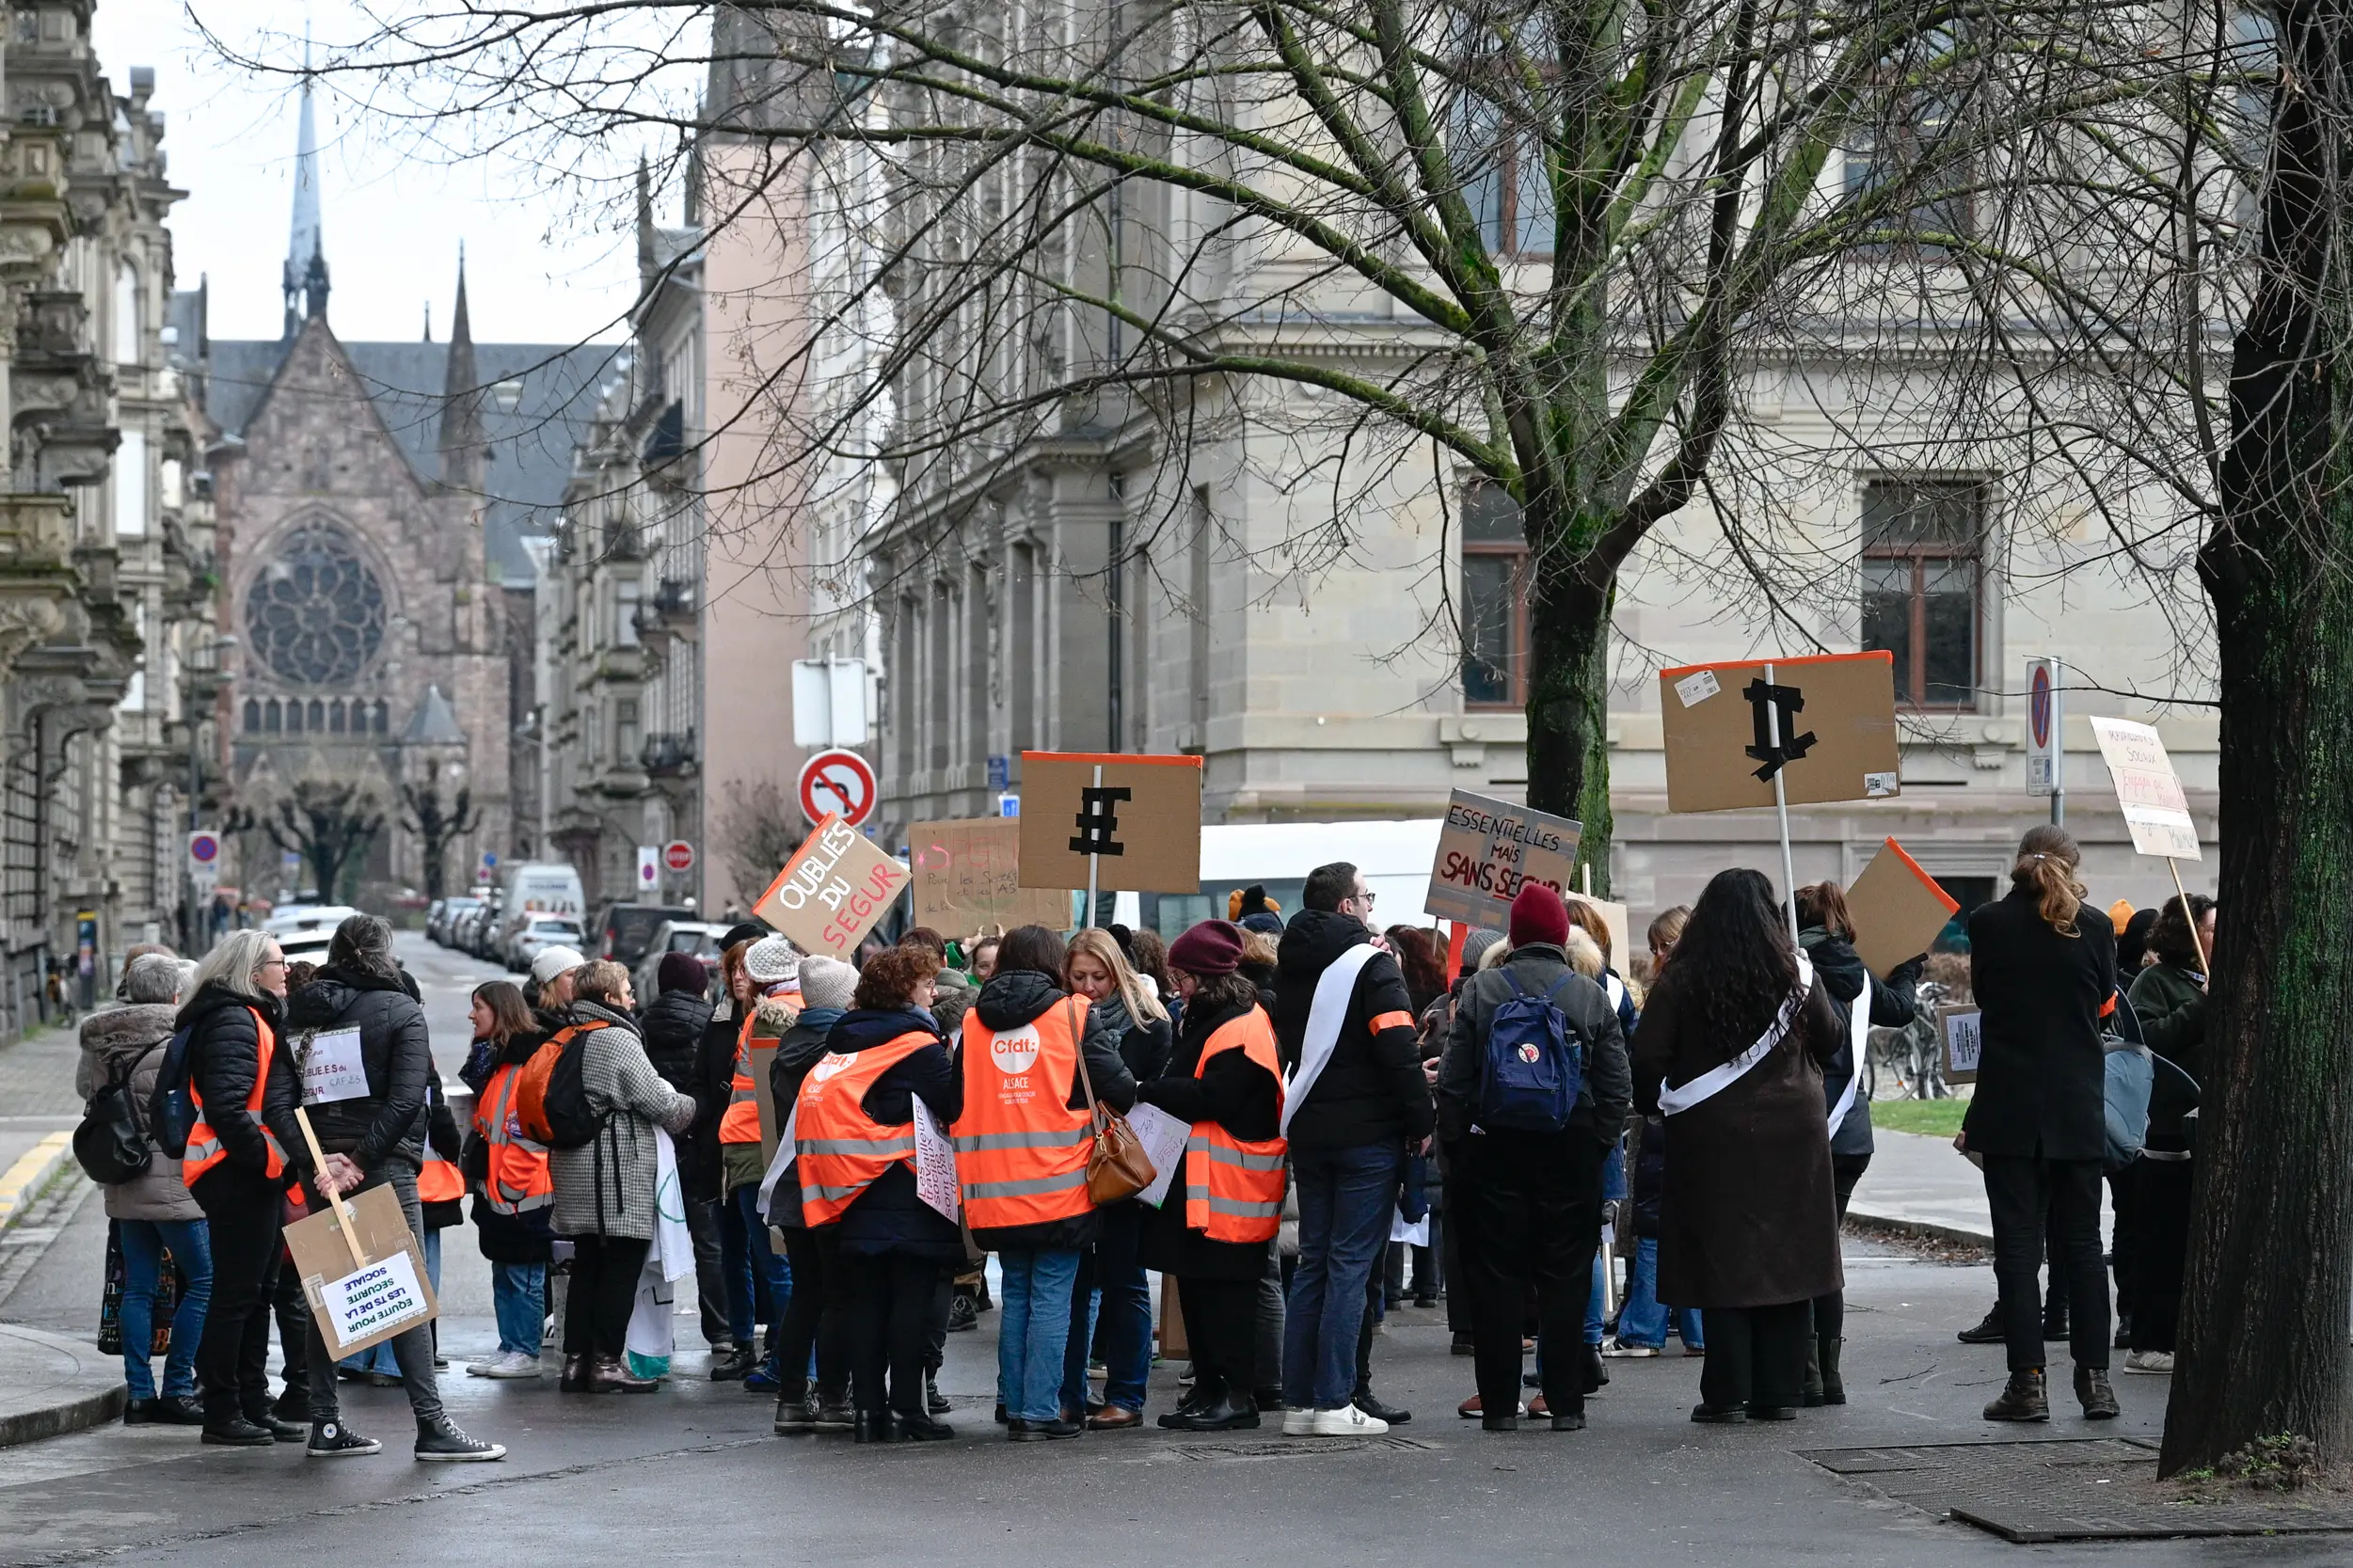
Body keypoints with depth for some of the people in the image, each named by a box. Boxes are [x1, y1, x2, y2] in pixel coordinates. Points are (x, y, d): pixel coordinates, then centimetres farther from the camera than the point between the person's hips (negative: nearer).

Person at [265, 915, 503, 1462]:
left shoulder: (299, 1014, 9)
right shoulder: (402, 1011, -4)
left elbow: (278, 1100, -2)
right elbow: (406, 1100, -16)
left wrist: (314, 1160, -9)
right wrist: (361, 1160, -14)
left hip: (320, 1167, 5)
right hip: (383, 1168, -5)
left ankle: (325, 1425, 10)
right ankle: (432, 1425, -9)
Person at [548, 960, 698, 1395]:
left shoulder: (565, 1040, 13)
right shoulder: (617, 1039, -12)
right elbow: (660, 1102, -12)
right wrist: (691, 1106, 8)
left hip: (573, 1165, 8)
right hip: (618, 1167, -8)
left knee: (586, 1264, 12)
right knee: (622, 1265, -3)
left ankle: (576, 1359, 11)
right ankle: (605, 1362, -4)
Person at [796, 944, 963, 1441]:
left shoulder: (842, 1041, 11)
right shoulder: (918, 1046, -9)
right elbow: (955, 1108, -11)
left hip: (854, 1196, 6)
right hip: (907, 1196, -6)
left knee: (864, 1302, 7)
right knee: (911, 1300, -2)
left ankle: (869, 1409, 7)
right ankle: (908, 1409, -5)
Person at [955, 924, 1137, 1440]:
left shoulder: (971, 1021, 8)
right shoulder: (1074, 1015, -3)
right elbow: (1117, 1088, -6)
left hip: (997, 1187, 4)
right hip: (1059, 1182, -4)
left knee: (1015, 1295, 14)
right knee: (1052, 1297, -1)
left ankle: (1015, 1407, 14)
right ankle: (1042, 1411, -4)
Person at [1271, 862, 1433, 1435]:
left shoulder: (1291, 966, 13)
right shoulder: (1370, 963, -11)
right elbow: (1398, 1048, -16)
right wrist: (1420, 1122, -11)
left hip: (1308, 1131, 7)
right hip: (1367, 1134, -7)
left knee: (1312, 1262, 11)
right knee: (1350, 1264, -6)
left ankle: (1298, 1402, 9)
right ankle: (1334, 1403, -8)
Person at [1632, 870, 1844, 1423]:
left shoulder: (1680, 982, -6)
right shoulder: (1796, 976, -1)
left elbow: (1646, 1061, -6)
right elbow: (1830, 1041, 11)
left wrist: (1654, 1106, 12)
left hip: (1711, 1138, -1)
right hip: (1792, 1134, 2)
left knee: (1722, 1260, 2)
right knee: (1786, 1260, 7)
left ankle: (1727, 1394, 1)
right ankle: (1779, 1392, 8)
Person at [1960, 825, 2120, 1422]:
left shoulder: (1988, 923, -5)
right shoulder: (2094, 927, -3)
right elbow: (2105, 1006, 8)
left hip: (2008, 1104, -1)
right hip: (2078, 1108, 1)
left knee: (2016, 1242, 1)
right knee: (2082, 1242, 9)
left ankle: (2028, 1382, -3)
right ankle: (2094, 1378, 7)